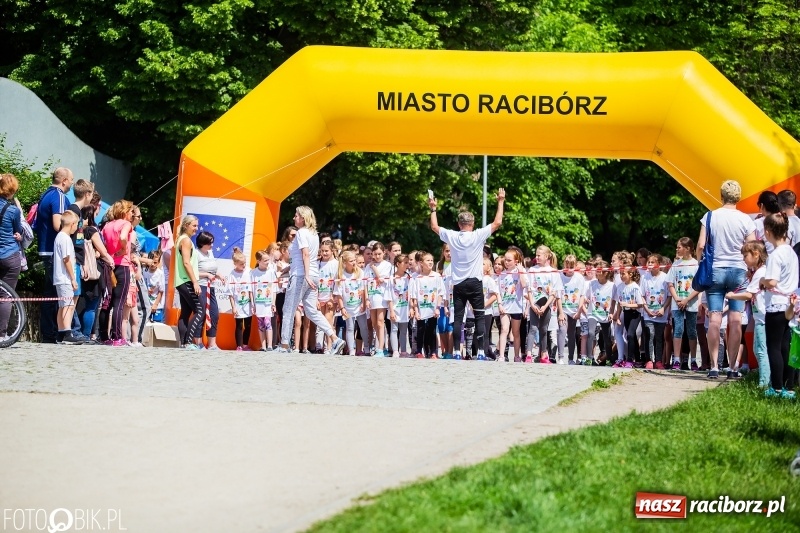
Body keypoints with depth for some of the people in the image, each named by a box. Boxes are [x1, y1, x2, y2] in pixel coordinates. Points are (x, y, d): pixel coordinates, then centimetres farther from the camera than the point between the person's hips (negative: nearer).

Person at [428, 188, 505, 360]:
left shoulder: (451, 236, -1)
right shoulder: (478, 236, -8)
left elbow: (434, 227, 15)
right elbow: (497, 223, -3)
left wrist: (433, 209, 26)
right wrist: (500, 202, 6)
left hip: (458, 284, 2)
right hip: (475, 283, -2)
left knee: (458, 318, 3)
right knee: (480, 317, 1)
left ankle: (457, 352, -1)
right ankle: (480, 351, -6)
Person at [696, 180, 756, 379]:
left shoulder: (710, 217, -2)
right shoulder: (746, 220, -3)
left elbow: (701, 246, -4)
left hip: (715, 270, 0)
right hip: (738, 271, 0)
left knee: (714, 319, 0)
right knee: (735, 321, 2)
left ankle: (714, 366, -2)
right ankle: (732, 366, 3)